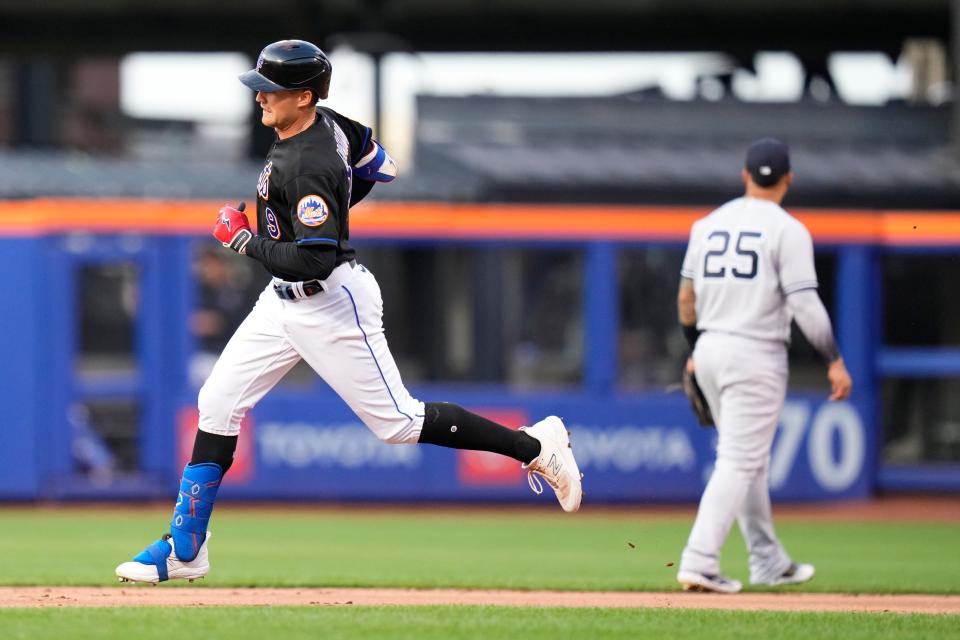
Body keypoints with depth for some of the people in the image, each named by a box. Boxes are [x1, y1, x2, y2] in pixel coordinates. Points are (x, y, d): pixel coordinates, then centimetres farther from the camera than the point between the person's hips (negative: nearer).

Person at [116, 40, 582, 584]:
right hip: (285, 300, 10)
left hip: (331, 304, -10)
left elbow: (315, 262, -33)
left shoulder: (308, 167, -27)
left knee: (398, 423, -2)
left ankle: (535, 445, 10)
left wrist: (246, 240, -22)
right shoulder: (327, 124, 1)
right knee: (219, 402, 5)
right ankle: (184, 549, 9)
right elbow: (381, 168, 17)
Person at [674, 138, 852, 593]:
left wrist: (695, 350, 25)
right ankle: (699, 563, -18)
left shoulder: (708, 224, 9)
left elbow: (686, 295, 14)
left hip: (710, 350, 7)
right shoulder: (787, 230, -9)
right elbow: (804, 302, -15)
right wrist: (834, 360, -10)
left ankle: (769, 563, 25)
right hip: (756, 353, -7)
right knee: (739, 462, -8)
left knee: (748, 459, 18)